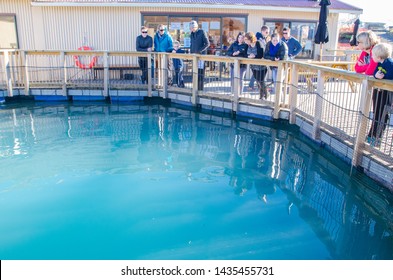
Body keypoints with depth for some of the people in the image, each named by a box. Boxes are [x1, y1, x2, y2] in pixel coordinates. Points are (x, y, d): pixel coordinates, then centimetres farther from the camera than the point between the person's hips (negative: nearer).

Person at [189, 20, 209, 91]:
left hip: (201, 54, -7)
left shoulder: (202, 32, -6)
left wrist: (199, 51, -16)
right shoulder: (192, 34, 13)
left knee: (200, 71, -8)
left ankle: (200, 89, -4)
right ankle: (196, 88, 14)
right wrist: (191, 51, 7)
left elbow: (207, 44, -10)